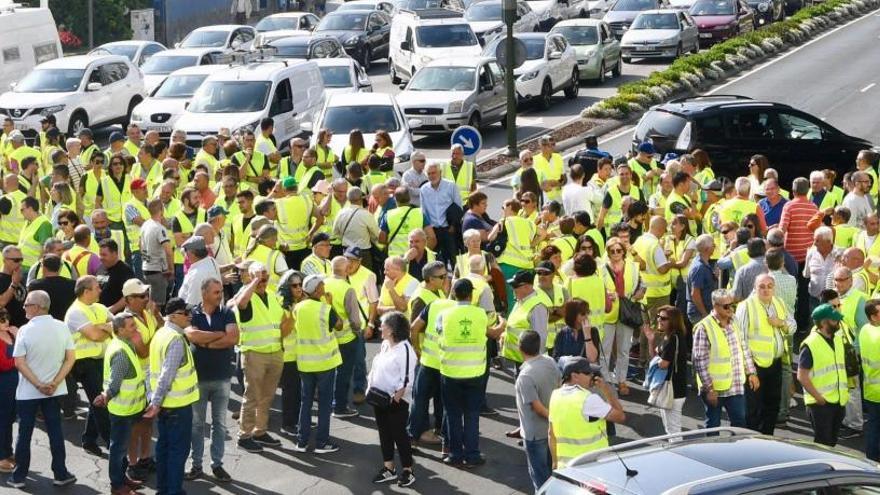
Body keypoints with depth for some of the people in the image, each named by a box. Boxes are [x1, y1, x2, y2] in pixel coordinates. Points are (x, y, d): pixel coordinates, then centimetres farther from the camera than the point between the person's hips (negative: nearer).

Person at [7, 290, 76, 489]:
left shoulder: (25, 330, -15)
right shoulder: (62, 327, -5)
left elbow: (19, 363, -17)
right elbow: (71, 358, -5)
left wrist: (38, 385, -14)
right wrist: (55, 383, -8)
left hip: (27, 392, -3)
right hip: (54, 390, 3)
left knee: (24, 433, 7)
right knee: (55, 431, 9)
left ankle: (19, 476, 13)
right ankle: (61, 474, 11)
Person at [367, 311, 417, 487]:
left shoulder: (404, 349, -17)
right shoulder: (385, 345, 10)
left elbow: (407, 379, -19)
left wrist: (396, 397, -23)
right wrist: (370, 386, 7)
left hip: (396, 401, -8)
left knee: (400, 434, -1)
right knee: (384, 433, 13)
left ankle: (407, 471, 8)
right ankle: (388, 468, 22)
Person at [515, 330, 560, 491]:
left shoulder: (525, 376, -29)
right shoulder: (550, 362, -7)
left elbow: (537, 406, -26)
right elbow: (558, 386, 8)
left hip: (535, 432, -7)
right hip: (552, 429, 7)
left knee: (538, 472, 9)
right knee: (550, 468, 23)